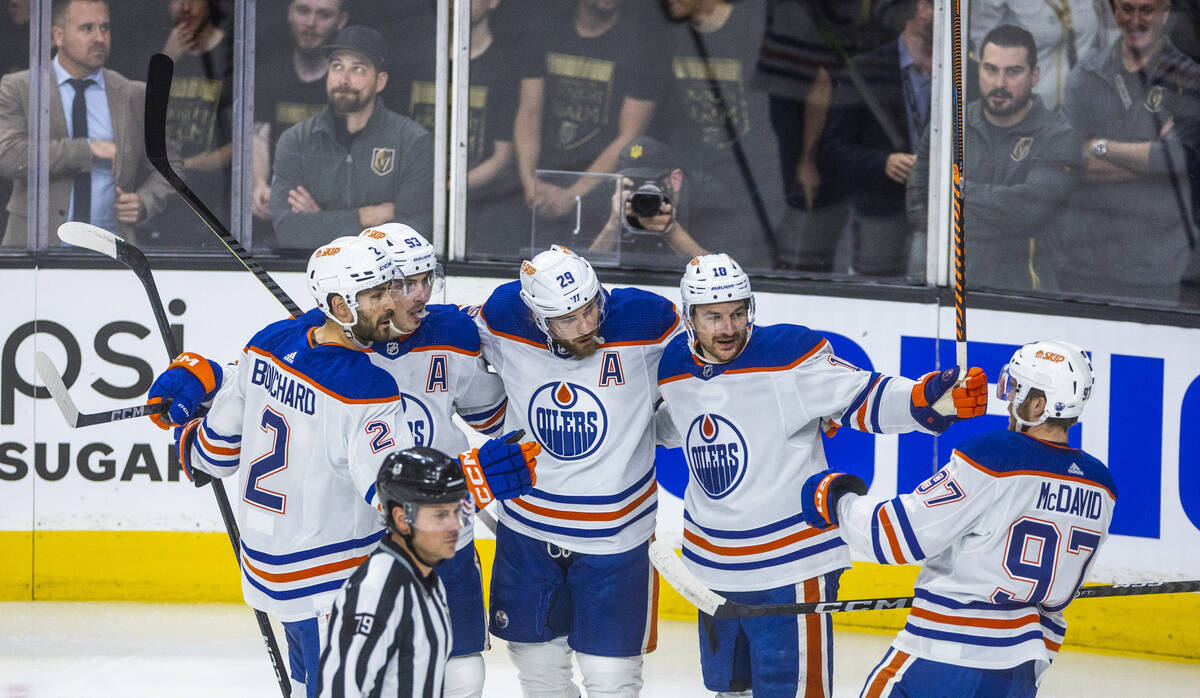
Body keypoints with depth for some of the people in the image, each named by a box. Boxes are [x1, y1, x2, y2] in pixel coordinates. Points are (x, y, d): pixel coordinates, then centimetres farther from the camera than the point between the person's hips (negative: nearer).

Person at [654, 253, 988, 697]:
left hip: (790, 562, -6)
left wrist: (928, 399, -34)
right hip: (712, 567, 6)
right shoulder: (675, 368, 1)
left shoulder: (790, 354, -17)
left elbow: (861, 398, -20)